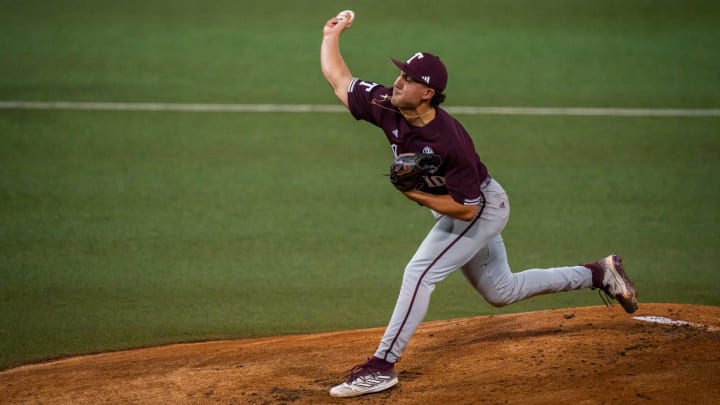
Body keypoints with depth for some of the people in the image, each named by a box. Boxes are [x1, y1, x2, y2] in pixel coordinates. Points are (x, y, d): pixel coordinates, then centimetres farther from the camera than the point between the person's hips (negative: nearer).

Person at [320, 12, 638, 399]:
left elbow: (467, 208, -31)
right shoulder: (387, 107, -18)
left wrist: (415, 194, -34)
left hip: (482, 209, -9)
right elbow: (337, 77, -7)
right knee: (499, 291, 20)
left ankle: (382, 367, -17)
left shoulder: (448, 141, -37)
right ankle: (598, 274, 33)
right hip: (457, 208, 9)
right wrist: (332, 33, -9)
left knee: (419, 272, -20)